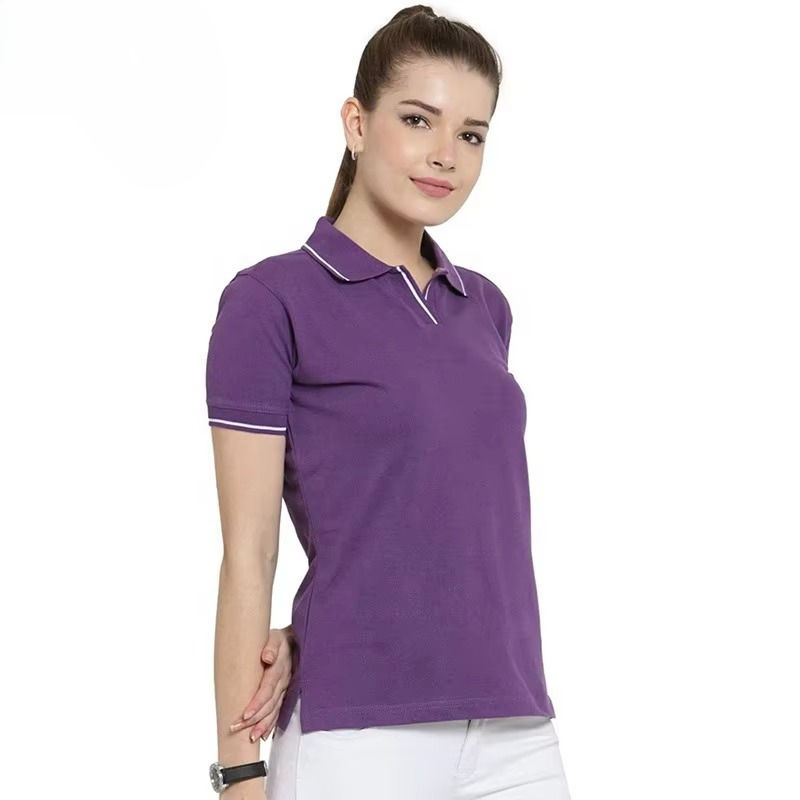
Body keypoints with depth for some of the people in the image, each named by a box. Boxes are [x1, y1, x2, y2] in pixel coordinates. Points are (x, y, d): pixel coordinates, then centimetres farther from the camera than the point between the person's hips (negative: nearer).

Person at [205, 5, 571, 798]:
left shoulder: (486, 307, 13)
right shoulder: (272, 299, -4)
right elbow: (248, 557, -6)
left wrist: (317, 636, 1)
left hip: (513, 733, 6)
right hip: (360, 733, -5)